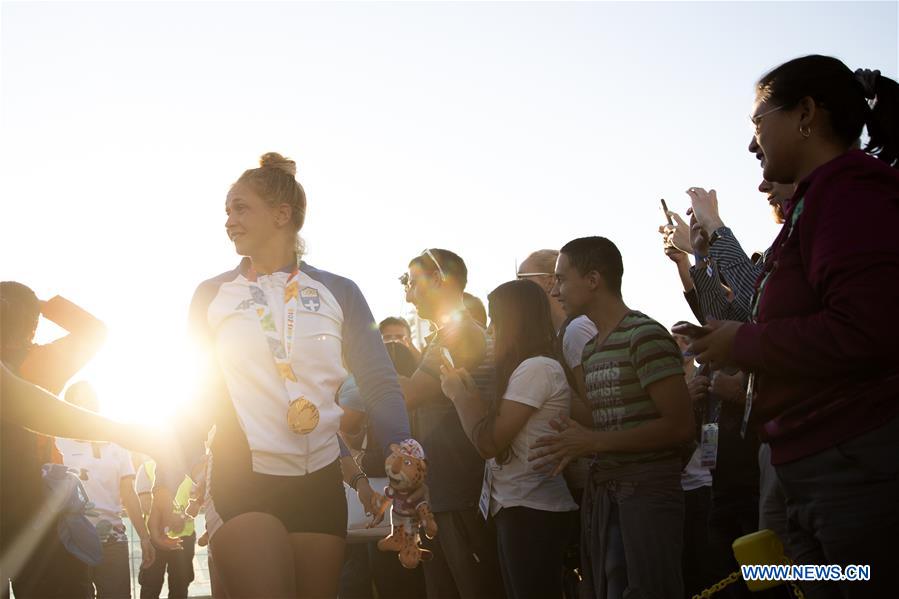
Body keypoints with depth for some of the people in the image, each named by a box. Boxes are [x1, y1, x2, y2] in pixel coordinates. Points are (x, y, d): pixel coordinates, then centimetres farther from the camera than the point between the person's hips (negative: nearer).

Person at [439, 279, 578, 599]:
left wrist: (459, 393, -4)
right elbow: (497, 432, 11)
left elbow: (489, 443, -17)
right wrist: (468, 388, 8)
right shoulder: (531, 367, 16)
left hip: (532, 512, -10)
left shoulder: (536, 368, -15)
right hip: (517, 507, 10)